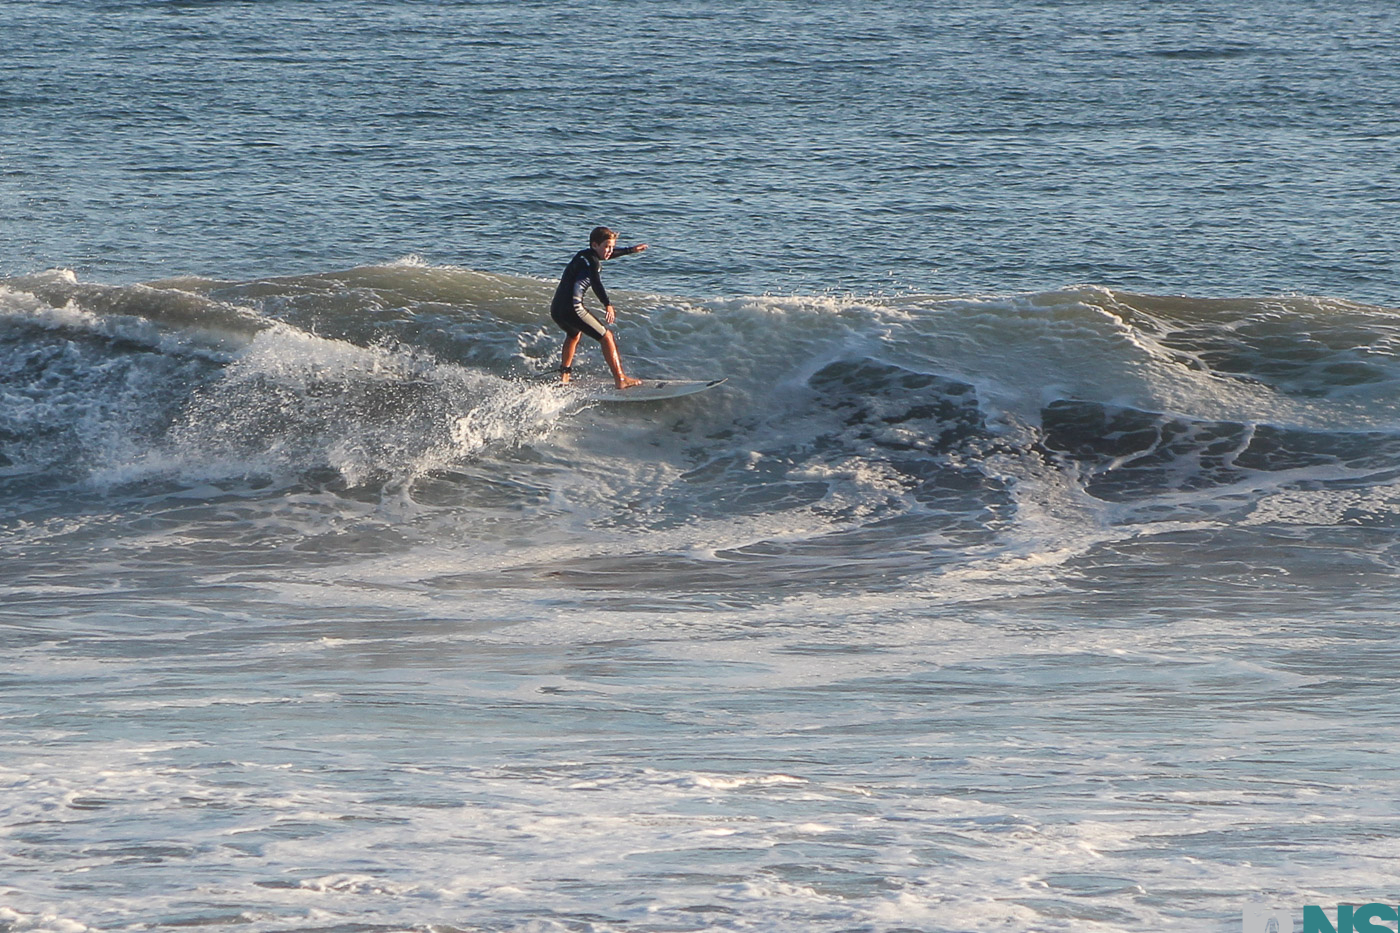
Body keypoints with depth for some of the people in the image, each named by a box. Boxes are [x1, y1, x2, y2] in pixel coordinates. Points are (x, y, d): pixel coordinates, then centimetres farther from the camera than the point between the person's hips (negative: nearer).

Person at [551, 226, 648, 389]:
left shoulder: (584, 255, 21)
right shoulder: (592, 261, -9)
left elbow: (609, 254, 42)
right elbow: (596, 282, -31)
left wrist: (631, 250, 53)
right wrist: (607, 305, -37)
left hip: (556, 309, 10)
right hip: (572, 308, -10)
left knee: (575, 334, 38)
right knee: (606, 337, -4)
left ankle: (564, 374, 40)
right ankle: (620, 379, -8)